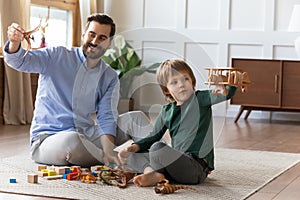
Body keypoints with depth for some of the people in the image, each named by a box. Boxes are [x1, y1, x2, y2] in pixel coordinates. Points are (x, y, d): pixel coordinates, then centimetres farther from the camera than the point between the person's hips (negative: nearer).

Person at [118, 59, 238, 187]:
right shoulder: (166, 111, 13)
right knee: (133, 154, 9)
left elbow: (230, 90, -18)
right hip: (177, 160, 8)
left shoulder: (200, 99, -4)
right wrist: (134, 147, 1)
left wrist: (225, 90, -42)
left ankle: (155, 174, -5)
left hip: (197, 167, -7)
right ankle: (151, 170, -18)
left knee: (158, 148, -31)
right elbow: (154, 137, 18)